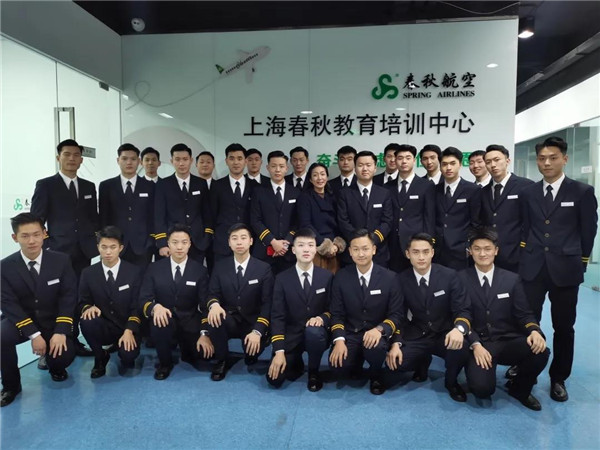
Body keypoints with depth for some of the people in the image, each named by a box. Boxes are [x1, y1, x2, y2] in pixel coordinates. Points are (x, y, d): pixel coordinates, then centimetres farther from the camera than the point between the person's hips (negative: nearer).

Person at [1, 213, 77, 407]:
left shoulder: (61, 260, -8)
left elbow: (68, 297, -10)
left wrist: (60, 332, -22)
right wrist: (34, 335, -22)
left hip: (54, 321, 0)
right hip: (21, 321, 1)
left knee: (64, 357, -23)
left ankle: (55, 365, 19)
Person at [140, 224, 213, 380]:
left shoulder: (200, 270, -3)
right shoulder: (154, 269, -2)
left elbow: (205, 305, -6)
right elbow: (144, 300, -6)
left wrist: (204, 334, -18)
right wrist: (155, 307, -30)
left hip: (190, 323, 1)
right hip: (165, 319, -1)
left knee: (205, 352, -19)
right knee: (159, 323, -35)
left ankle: (186, 347, 19)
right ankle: (165, 363, -6)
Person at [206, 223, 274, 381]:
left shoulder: (264, 268, -5)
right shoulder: (220, 266, 2)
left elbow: (267, 303, -10)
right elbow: (213, 294, 0)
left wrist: (257, 331, -23)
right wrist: (214, 305, -27)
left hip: (253, 322, -1)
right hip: (229, 320, 1)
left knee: (254, 348, -28)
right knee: (215, 317, -32)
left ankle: (250, 356, 14)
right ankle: (221, 360, -6)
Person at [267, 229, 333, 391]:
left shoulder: (327, 276, -1)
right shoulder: (282, 278, -4)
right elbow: (277, 316, -6)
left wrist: (322, 318, -22)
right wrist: (279, 351, -16)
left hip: (316, 333, 0)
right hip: (291, 335, 0)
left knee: (313, 331, -37)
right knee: (274, 379, -16)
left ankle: (313, 372, -5)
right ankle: (296, 363, 19)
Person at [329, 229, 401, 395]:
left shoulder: (389, 278, -6)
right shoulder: (341, 277, -3)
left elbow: (395, 314, -5)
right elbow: (336, 313, 0)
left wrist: (379, 329, -26)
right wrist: (339, 340, -17)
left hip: (375, 333, -1)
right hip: (350, 333, 1)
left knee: (376, 348, -35)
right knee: (338, 365, -25)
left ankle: (376, 375, 2)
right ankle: (357, 358, 14)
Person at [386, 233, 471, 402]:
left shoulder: (449, 276, -9)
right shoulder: (402, 280, -4)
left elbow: (463, 310, -12)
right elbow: (400, 316, -1)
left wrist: (459, 329, -36)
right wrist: (396, 343, -17)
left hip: (445, 335, -1)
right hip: (417, 336, 1)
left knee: (461, 350, -34)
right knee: (395, 361, -23)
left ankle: (451, 382, 4)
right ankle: (423, 360, 16)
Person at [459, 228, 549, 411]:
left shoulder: (512, 279, 8)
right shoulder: (461, 279, 0)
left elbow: (524, 314, 5)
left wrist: (535, 331, -18)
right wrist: (475, 345, -17)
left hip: (507, 342, 3)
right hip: (478, 344, -3)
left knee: (540, 351, -28)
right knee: (482, 388, -27)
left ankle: (519, 388, 4)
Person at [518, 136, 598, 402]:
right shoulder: (529, 193, 8)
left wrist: (579, 262, 7)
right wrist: (528, 256, 8)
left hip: (565, 269, -2)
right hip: (532, 268, 2)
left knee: (564, 327, 8)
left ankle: (558, 379, 25)